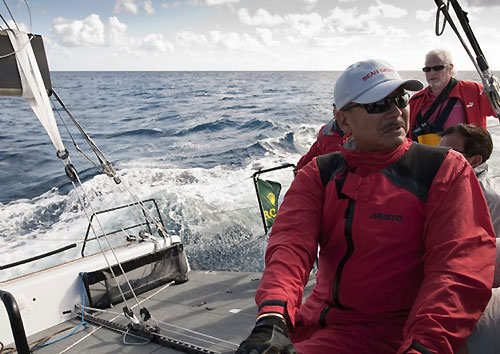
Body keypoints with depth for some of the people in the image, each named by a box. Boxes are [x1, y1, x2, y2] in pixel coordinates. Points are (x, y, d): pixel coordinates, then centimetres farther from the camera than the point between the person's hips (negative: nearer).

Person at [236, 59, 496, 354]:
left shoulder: (446, 170, -4)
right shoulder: (320, 174, 4)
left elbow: (459, 266, -15)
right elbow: (292, 241, -11)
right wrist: (272, 316, -29)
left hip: (390, 330, -3)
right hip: (313, 321, 4)